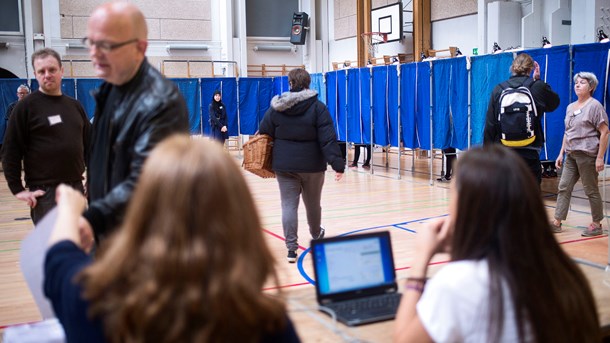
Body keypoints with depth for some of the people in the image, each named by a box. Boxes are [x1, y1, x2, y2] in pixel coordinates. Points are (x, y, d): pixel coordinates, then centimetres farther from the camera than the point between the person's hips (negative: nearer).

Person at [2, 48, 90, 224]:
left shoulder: (74, 105, 11)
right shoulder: (26, 106, -5)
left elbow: (89, 143, 17)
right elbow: (11, 151, -7)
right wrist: (18, 189, -11)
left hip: (76, 187, 6)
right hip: (45, 191, -5)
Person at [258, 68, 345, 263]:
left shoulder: (276, 108, 0)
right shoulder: (318, 108, -8)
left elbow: (264, 135, 2)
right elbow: (328, 140, -14)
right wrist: (338, 165, -16)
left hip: (284, 165, 1)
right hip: (312, 165, -1)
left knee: (289, 205, 2)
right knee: (312, 203, 18)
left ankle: (291, 247, -4)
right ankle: (316, 234, 42)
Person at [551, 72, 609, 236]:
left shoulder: (595, 106, -7)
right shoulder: (570, 107, 15)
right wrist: (561, 153, 15)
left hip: (587, 155, -7)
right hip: (571, 154, 7)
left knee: (591, 190, 1)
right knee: (563, 187, 4)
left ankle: (597, 225, 13)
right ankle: (557, 222, 8)